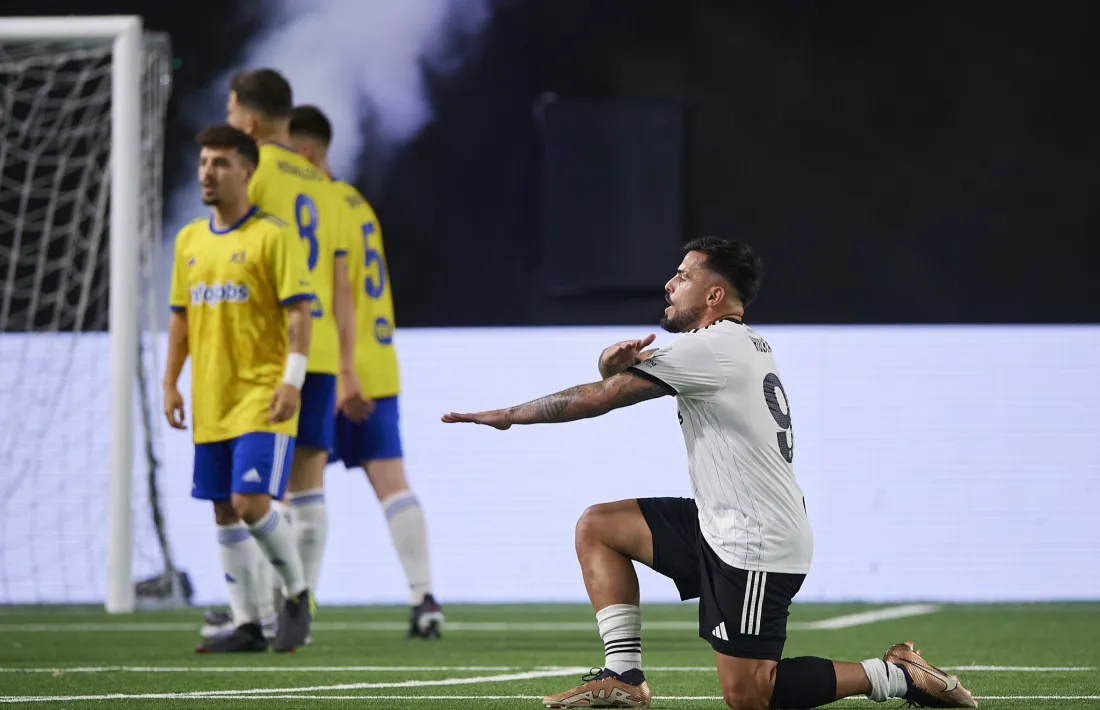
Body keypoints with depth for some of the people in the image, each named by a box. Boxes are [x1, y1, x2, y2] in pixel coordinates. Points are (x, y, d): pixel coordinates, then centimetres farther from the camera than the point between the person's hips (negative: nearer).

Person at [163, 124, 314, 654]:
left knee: (251, 502, -15)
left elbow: (298, 311, -10)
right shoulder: (190, 240, 12)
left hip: (261, 397, -7)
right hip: (210, 401, 7)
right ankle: (248, 626, 12)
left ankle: (297, 594, 6)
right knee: (226, 513, 7)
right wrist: (171, 383, 12)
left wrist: (292, 380, -18)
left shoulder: (272, 236, -7)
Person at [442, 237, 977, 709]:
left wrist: (507, 416, -7)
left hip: (754, 546, -10)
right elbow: (614, 385, 14)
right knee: (597, 527, 8)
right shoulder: (742, 345, 14)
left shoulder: (712, 349, -17)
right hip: (719, 527, 10)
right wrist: (614, 363, -11)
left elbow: (599, 399, -15)